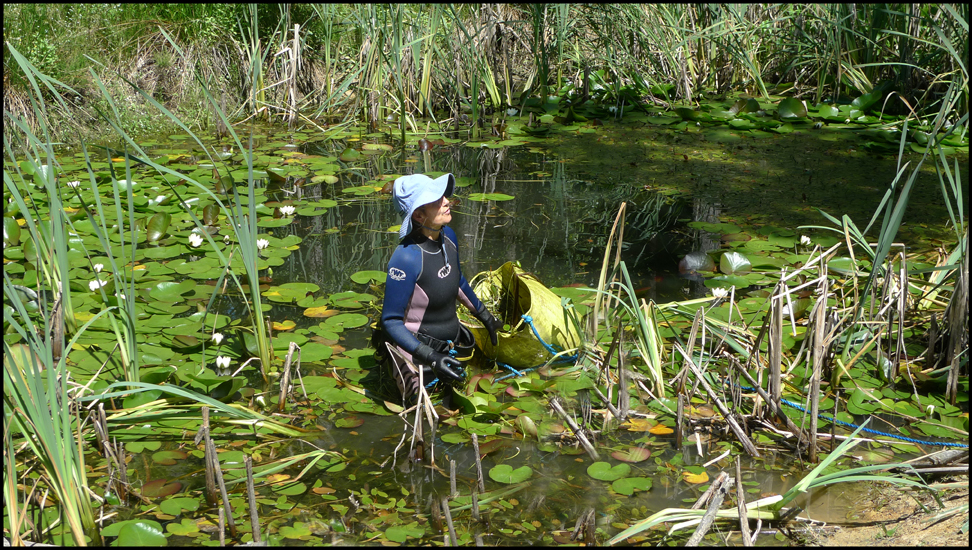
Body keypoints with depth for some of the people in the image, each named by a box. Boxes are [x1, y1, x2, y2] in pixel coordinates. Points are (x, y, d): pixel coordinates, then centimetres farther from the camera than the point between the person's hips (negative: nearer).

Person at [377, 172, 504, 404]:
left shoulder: (448, 236, -7)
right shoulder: (407, 257, -30)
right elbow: (391, 321, -24)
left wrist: (484, 316, 23)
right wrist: (431, 358, -31)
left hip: (451, 345, 8)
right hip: (416, 356, -8)